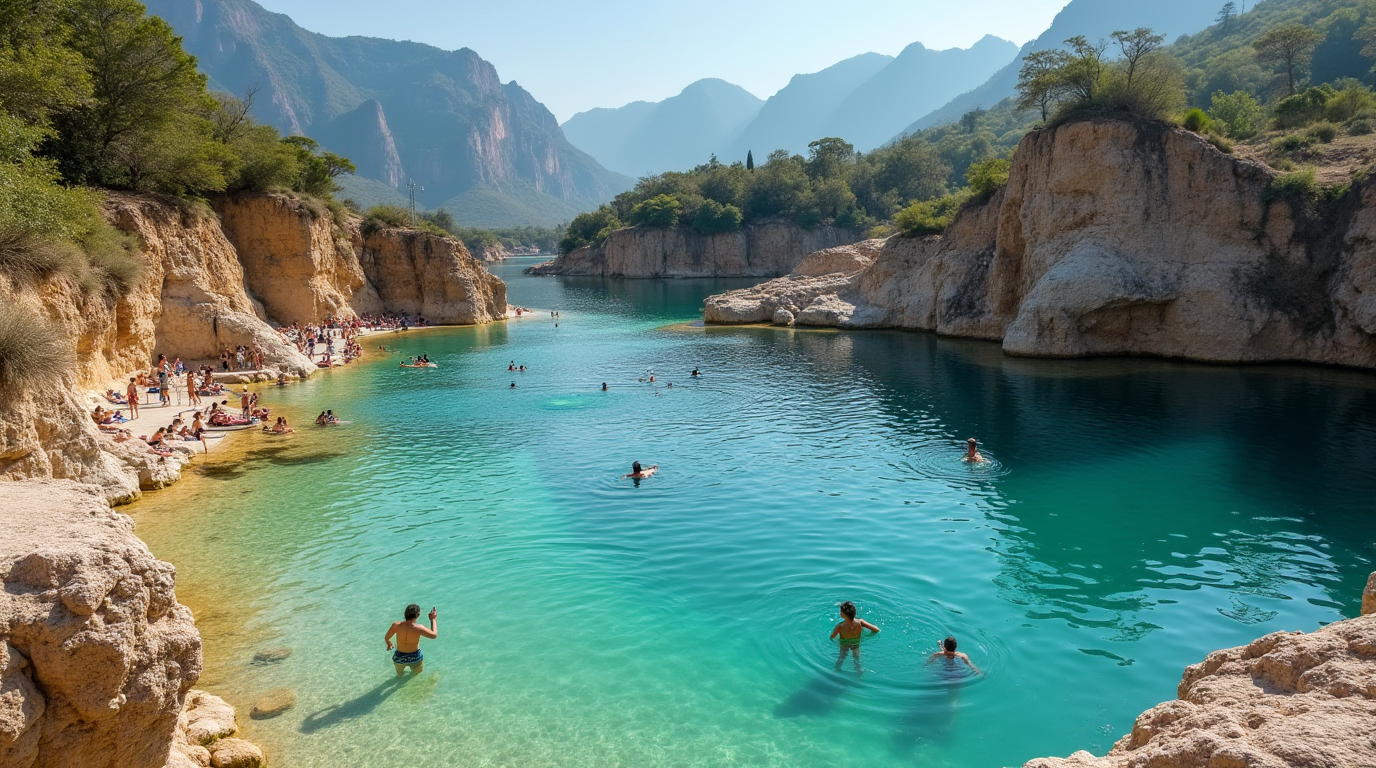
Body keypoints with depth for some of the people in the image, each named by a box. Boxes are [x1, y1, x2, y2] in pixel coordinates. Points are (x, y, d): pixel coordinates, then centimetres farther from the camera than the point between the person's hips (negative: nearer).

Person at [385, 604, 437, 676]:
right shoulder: (418, 628, -29)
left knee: (399, 676, 33)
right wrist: (433, 619, -7)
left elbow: (386, 638, -3)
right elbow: (434, 635, -18)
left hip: (399, 657, 3)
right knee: (416, 675, 31)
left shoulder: (396, 625, -19)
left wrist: (389, 643, 21)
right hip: (415, 658, -3)